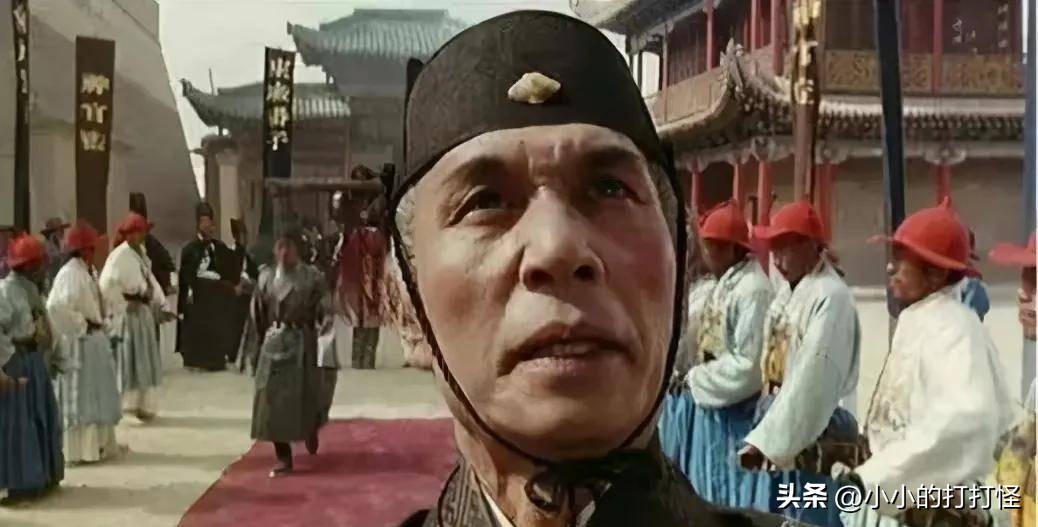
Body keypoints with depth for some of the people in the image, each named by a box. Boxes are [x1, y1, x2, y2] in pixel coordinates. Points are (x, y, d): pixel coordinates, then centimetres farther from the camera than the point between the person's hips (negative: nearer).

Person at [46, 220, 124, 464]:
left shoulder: (88, 270, 9)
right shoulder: (70, 273, -19)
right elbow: (56, 306, -29)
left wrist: (100, 324, 5)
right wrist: (81, 325, -19)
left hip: (95, 339, 9)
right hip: (79, 342, -9)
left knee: (97, 393, 17)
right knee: (80, 396, 0)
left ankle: (99, 443, 28)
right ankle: (81, 449, 9)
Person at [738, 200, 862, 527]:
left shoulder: (830, 296, -17)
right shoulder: (787, 292, 11)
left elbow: (811, 380, -22)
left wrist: (764, 440, -21)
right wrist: (766, 434, 9)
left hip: (814, 442, -8)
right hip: (783, 437, 8)